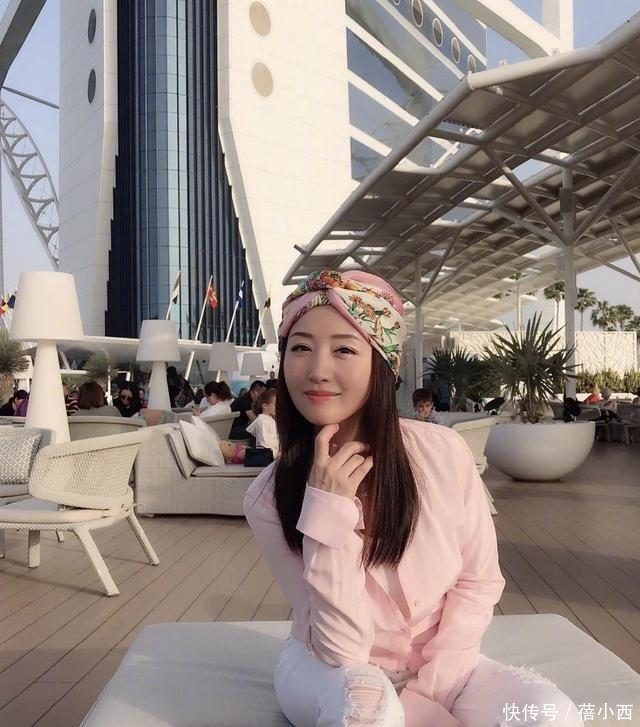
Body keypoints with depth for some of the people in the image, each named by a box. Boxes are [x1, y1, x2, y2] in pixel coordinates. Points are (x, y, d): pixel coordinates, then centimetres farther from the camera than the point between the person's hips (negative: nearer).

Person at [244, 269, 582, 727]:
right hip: (331, 668, -1)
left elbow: (479, 581, -5)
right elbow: (341, 648, -22)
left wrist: (426, 688, -12)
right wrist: (327, 513, -34)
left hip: (440, 666, 2)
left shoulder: (444, 453, -19)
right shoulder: (269, 498, -21)